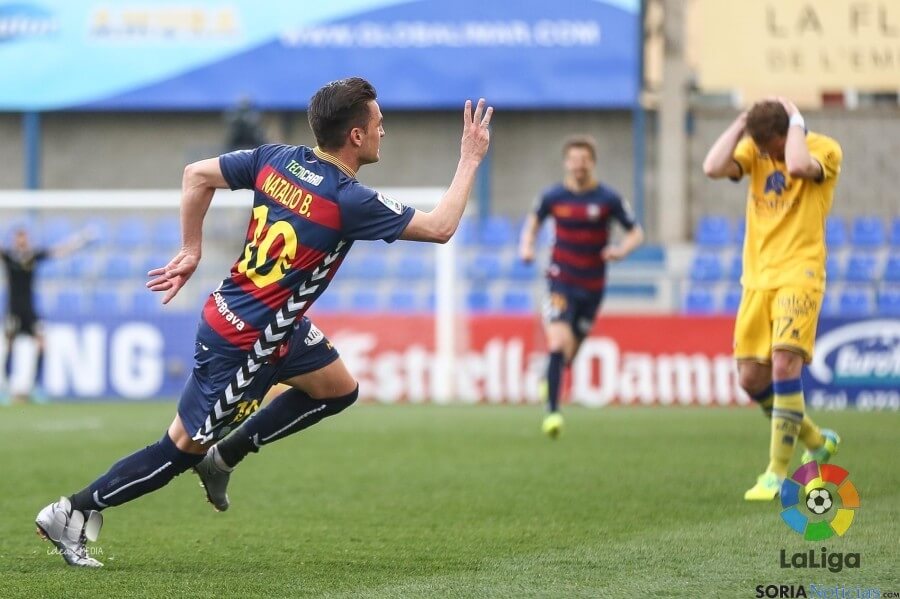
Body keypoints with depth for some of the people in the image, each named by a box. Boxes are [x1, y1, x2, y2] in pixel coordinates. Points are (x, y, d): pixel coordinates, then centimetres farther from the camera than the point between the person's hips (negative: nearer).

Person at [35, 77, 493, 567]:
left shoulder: (276, 159, -4)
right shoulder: (349, 201, -24)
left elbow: (197, 174, 3)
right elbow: (439, 228, -17)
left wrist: (190, 250, 12)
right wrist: (470, 160, -7)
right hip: (243, 343, -9)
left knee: (338, 389, 19)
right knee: (183, 448, 5)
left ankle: (225, 455, 24)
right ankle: (72, 513, 13)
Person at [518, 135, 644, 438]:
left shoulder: (608, 198, -6)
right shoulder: (553, 196, -3)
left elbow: (636, 233, 1)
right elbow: (534, 220, 17)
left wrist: (622, 249, -20)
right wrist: (526, 245, -2)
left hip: (592, 286, 1)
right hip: (561, 280, -1)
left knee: (569, 355, 11)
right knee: (559, 343, -21)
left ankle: (550, 378, 46)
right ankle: (552, 411, -19)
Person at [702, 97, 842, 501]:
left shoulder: (824, 149, -5)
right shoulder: (755, 150, 8)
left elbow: (797, 165, -28)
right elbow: (713, 168, -9)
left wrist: (796, 121, -13)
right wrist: (741, 124, -5)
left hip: (799, 274, -6)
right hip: (758, 279, 6)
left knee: (784, 362, -22)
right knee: (752, 379, 4)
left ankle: (777, 473, -17)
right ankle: (817, 442, 28)